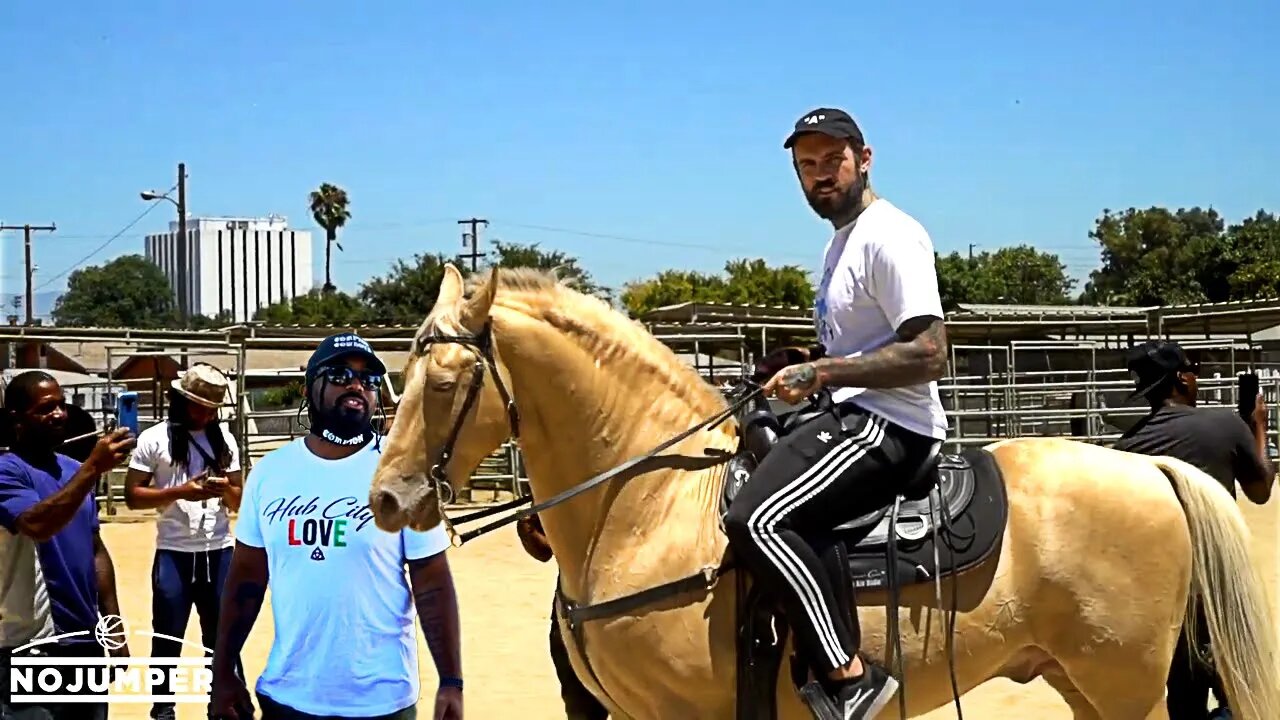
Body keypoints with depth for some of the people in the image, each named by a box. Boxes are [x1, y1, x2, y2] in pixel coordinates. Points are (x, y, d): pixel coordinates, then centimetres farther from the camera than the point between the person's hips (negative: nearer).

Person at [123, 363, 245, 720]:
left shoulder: (224, 439, 6)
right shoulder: (154, 439, -4)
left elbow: (239, 502, 9)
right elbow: (132, 496, -7)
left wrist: (226, 489, -14)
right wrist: (179, 492, -19)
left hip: (219, 552, 3)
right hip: (173, 553, -2)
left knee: (222, 637, 8)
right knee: (168, 638, 7)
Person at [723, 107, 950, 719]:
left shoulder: (889, 235, -11)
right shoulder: (843, 239, 20)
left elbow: (928, 355, -21)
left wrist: (822, 371, -20)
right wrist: (808, 379, 12)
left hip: (886, 425, -11)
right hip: (853, 417, 11)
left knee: (757, 519, -29)